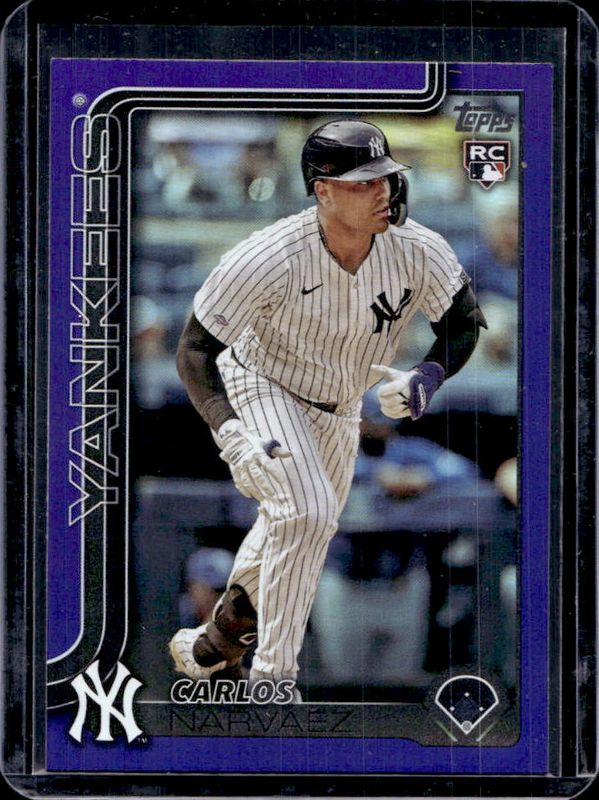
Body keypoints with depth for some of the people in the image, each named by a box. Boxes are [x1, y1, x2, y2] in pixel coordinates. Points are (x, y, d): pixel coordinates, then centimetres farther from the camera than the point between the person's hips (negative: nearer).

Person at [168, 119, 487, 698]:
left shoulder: (418, 251, -24)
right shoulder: (271, 259, -35)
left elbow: (465, 320, -7)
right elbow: (195, 348, -28)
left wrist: (427, 376, -27)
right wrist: (231, 433, -42)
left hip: (339, 407, 6)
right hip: (261, 386, -6)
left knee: (302, 527, 20)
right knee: (305, 515, -26)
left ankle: (217, 641, 46)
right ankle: (272, 679, -15)